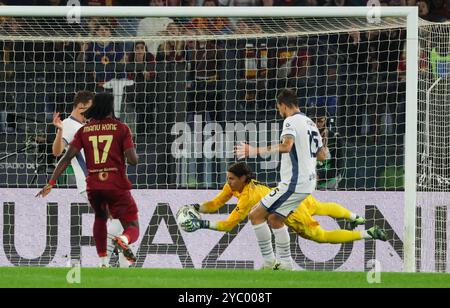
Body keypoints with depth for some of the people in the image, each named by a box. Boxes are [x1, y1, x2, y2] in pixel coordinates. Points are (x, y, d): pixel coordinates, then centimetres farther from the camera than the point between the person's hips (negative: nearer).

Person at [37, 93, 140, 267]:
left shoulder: (83, 131, 7)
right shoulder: (121, 128, 0)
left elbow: (67, 158, -1)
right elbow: (133, 160, -9)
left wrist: (51, 183, -1)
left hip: (93, 186, 3)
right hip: (117, 186, -3)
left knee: (100, 217, 33)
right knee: (133, 229, 1)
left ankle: (103, 261, 23)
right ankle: (123, 240, -36)